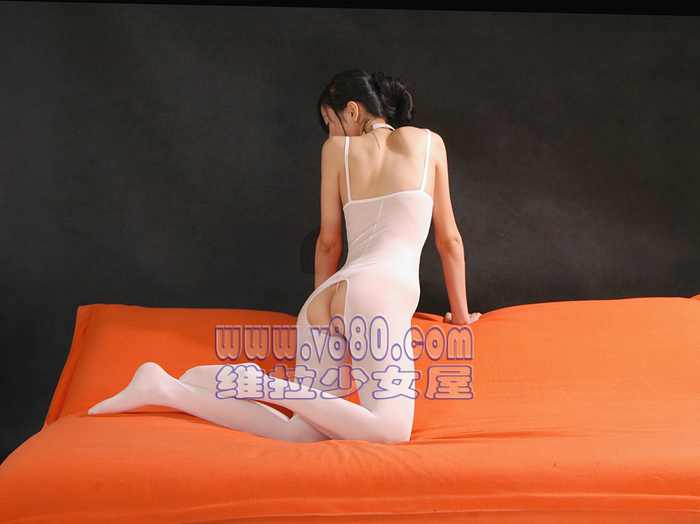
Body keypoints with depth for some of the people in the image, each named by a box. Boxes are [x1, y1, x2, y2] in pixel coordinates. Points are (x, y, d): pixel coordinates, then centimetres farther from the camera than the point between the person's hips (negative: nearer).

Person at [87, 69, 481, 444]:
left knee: (302, 433, -3)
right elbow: (449, 239, 23)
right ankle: (258, 382, -22)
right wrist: (461, 313, 32)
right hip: (380, 292, -5)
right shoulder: (428, 141, 18)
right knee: (390, 433, -17)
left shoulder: (337, 149, 20)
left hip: (326, 299, 5)